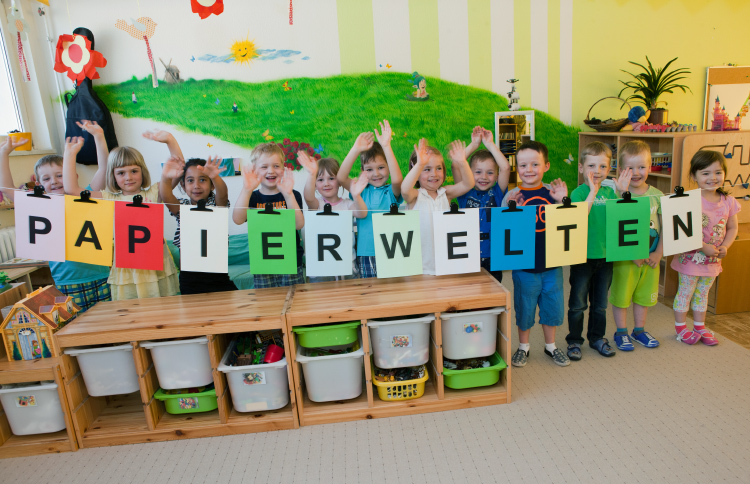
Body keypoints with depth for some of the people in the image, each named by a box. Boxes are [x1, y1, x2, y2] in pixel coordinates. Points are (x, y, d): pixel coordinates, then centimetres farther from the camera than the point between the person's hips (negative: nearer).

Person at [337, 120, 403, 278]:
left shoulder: (391, 191, 3)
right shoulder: (362, 190, 8)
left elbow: (397, 179, -20)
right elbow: (340, 177, -7)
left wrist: (386, 146, -23)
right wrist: (356, 149, -14)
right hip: (365, 254, 1)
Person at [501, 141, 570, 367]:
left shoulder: (553, 192, 0)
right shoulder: (512, 196, -7)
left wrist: (563, 201, -12)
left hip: (552, 264, 3)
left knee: (552, 306, 16)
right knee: (524, 307, 11)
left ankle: (550, 346, 38)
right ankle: (523, 347, 33)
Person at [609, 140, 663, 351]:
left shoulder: (657, 195, 0)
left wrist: (659, 253, -5)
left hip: (651, 257, 4)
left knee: (644, 295, 17)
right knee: (621, 295, 7)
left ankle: (639, 330, 35)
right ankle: (621, 332, 24)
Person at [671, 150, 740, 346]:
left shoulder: (728, 201, -1)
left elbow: (732, 228, 8)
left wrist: (725, 247, -7)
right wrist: (704, 247, -24)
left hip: (713, 259, 5)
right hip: (691, 256, -5)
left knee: (702, 293, 19)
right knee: (685, 292, 8)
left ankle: (700, 327, 33)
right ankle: (680, 328, 23)